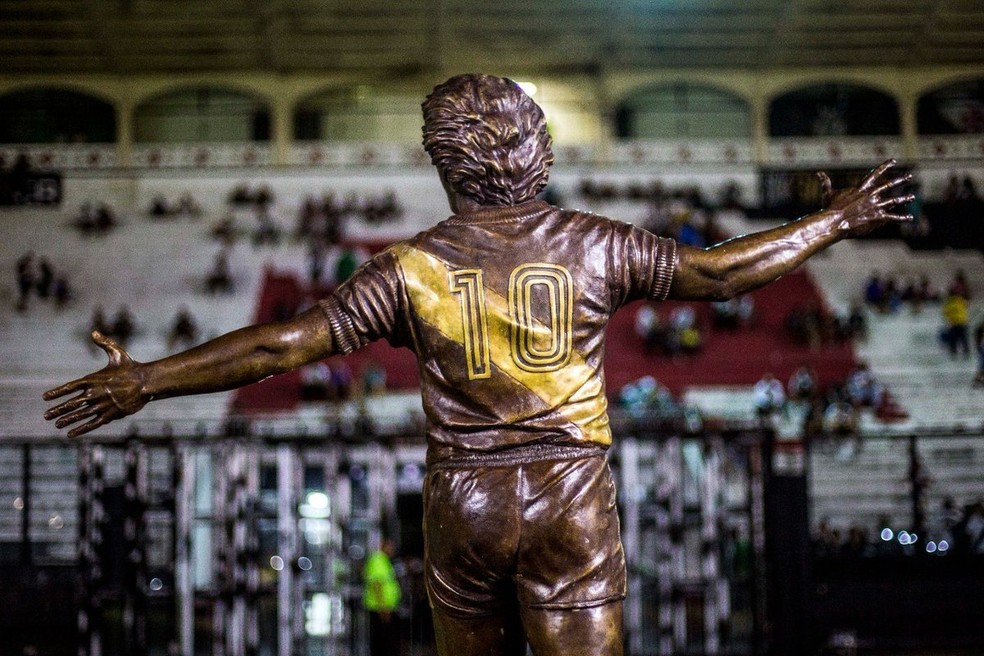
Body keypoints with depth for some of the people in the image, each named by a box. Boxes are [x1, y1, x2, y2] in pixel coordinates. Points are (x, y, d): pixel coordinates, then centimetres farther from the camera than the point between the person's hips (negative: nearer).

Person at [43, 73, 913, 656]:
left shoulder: (414, 266, -4)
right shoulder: (592, 246, -3)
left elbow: (284, 343, -7)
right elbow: (718, 272, 2)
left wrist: (146, 380, -1)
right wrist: (835, 222, 15)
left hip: (465, 500, 1)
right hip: (570, 498, -1)